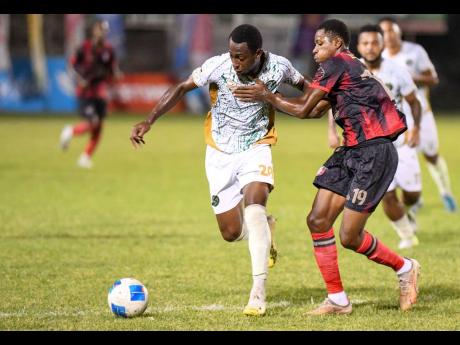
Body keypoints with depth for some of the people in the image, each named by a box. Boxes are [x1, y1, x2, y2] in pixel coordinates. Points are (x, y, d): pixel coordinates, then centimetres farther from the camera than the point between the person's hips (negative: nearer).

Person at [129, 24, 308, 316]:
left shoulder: (278, 67, -16)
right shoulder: (218, 66, -22)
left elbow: (305, 86, 6)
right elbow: (182, 88, -14)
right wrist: (149, 121, -21)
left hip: (256, 149, -1)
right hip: (220, 153, 1)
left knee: (254, 208, -27)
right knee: (232, 233, -1)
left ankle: (258, 294, -25)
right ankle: (265, 227, 38)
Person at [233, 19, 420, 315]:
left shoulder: (336, 63, -10)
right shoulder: (347, 68, 19)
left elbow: (303, 109, -10)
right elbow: (316, 111, 25)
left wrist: (266, 96, 3)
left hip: (373, 154, -10)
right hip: (352, 151, 10)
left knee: (349, 237, -7)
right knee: (318, 221, 2)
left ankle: (405, 268, 17)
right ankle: (338, 300, 7)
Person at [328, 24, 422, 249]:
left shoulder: (396, 72, -13)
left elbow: (414, 102, 0)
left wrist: (415, 128, -17)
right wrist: (332, 131, -11)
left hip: (400, 140, 0)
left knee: (412, 192, 4)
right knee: (387, 195, -9)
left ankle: (405, 212, 42)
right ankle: (406, 235, 18)